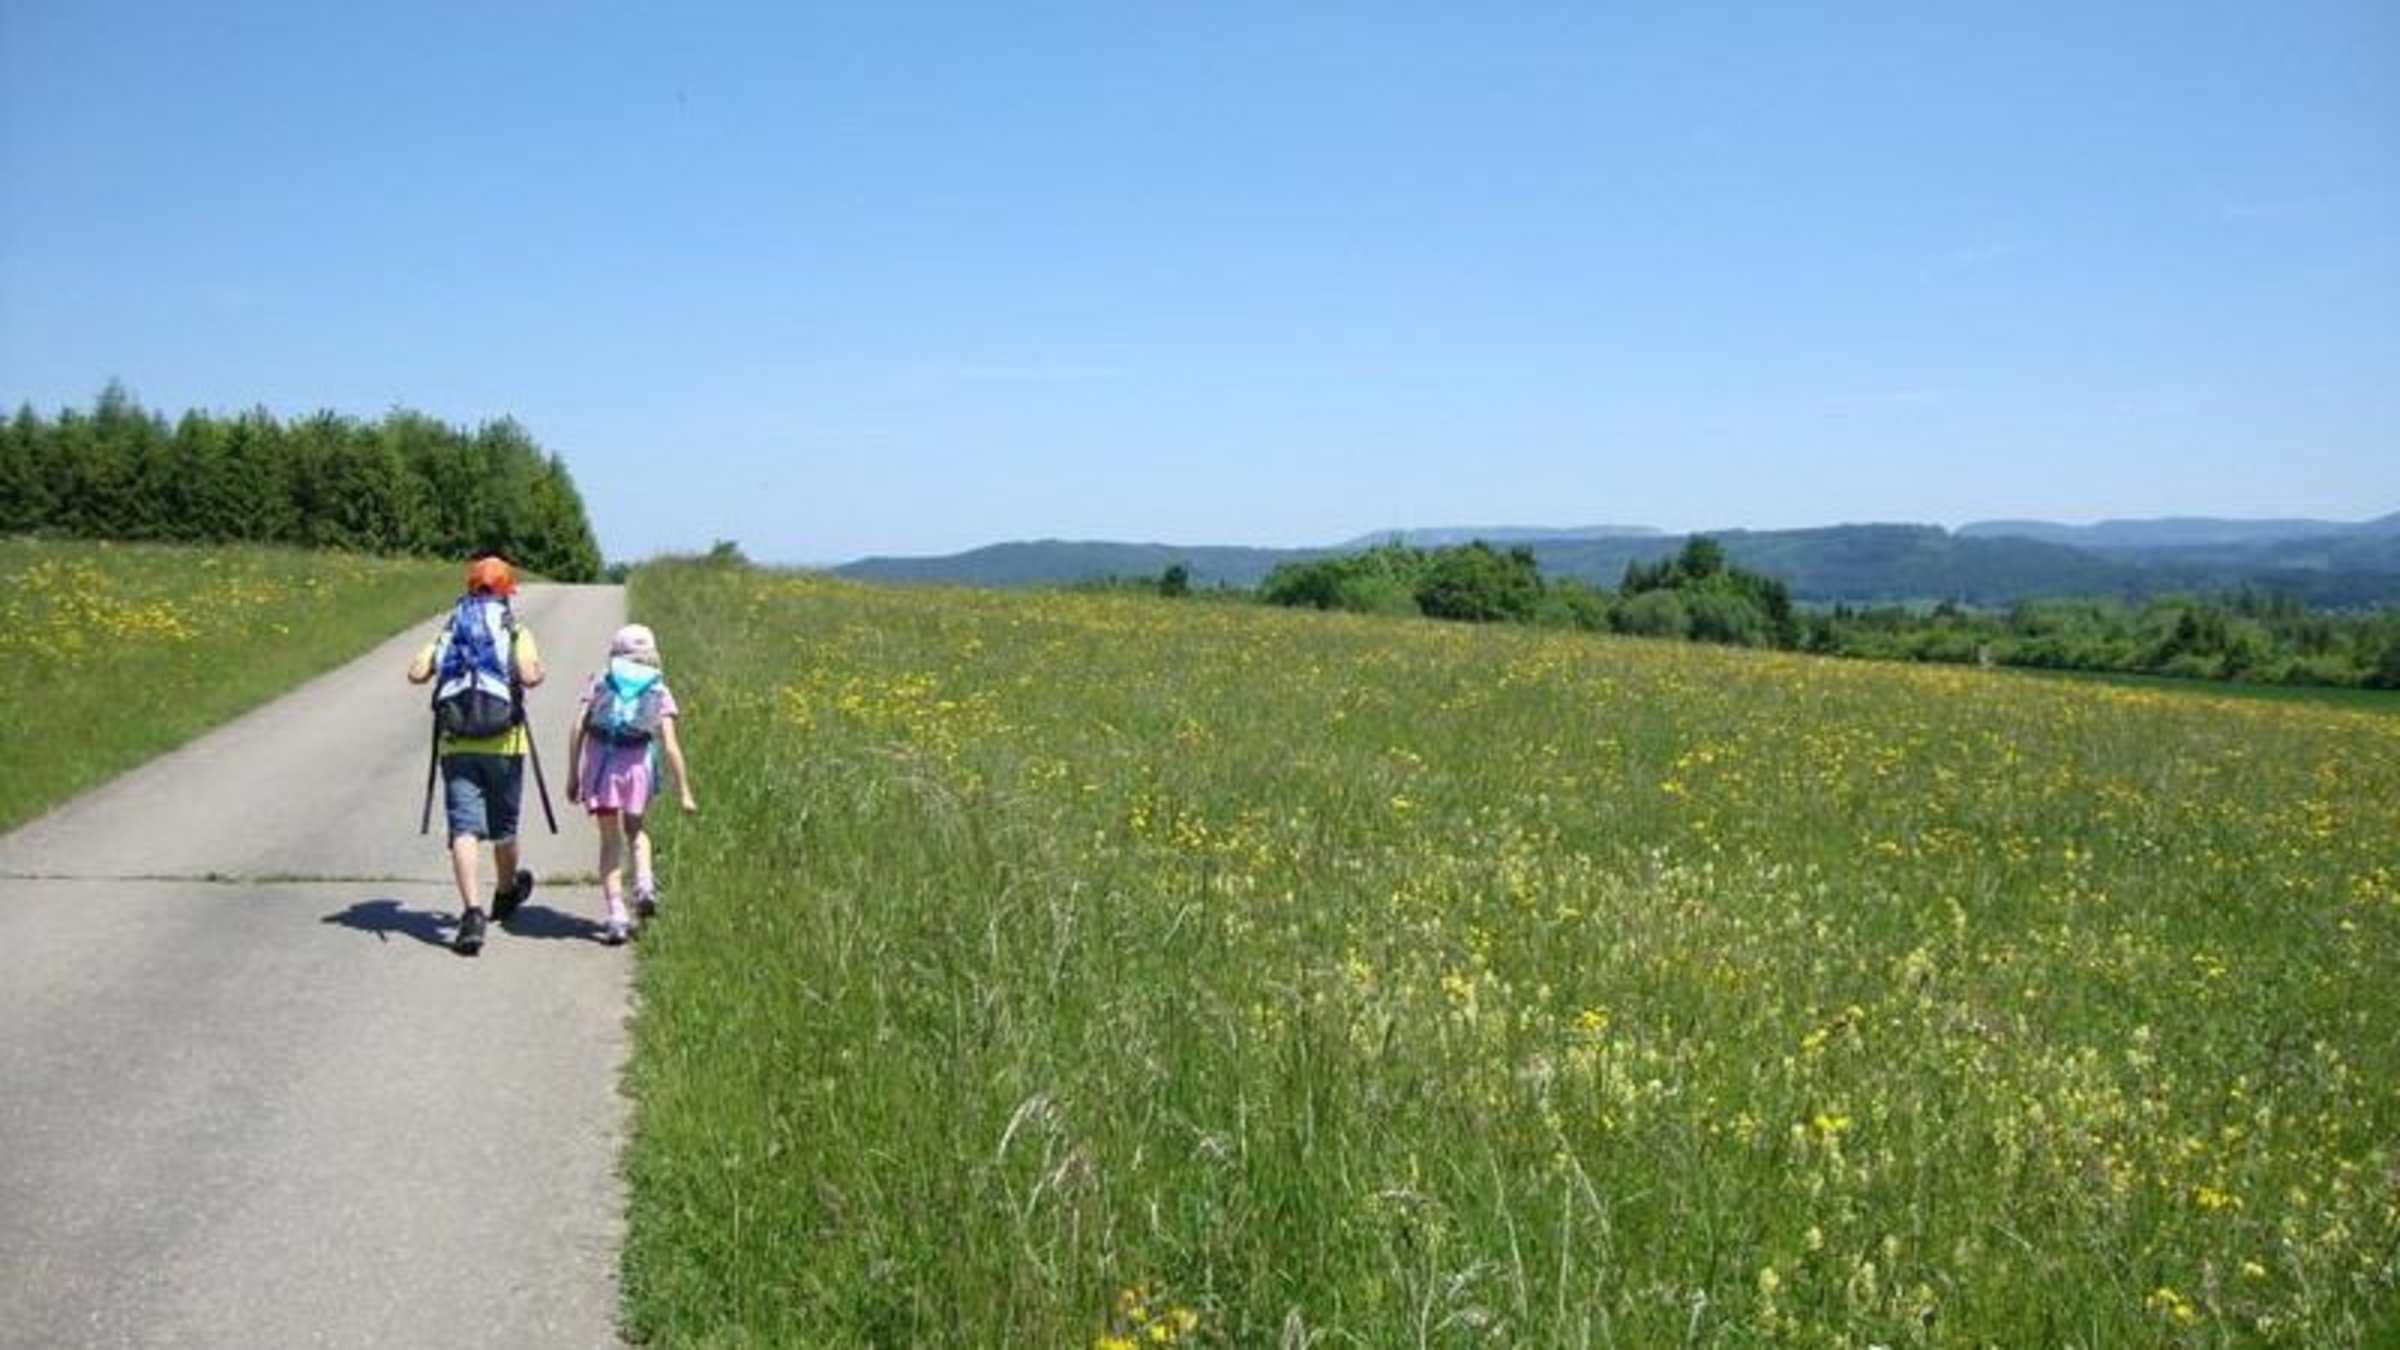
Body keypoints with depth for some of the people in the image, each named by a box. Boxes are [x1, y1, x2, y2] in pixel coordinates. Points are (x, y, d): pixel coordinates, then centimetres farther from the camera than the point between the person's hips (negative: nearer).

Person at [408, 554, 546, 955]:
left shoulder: (449, 630, 13)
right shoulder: (515, 630, 3)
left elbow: (416, 673, 1)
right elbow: (529, 676, -14)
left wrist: (440, 654, 20)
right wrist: (537, 665, 9)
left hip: (456, 744, 1)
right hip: (503, 742, -1)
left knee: (464, 828, -5)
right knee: (502, 825, 17)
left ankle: (472, 912, -20)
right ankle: (505, 892, 40)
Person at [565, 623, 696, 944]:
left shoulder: (600, 683, 10)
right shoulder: (659, 691, 8)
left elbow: (578, 730, 2)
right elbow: (669, 746, 0)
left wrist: (573, 776, 7)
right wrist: (685, 793, 1)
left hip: (600, 764, 0)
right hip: (637, 765, 0)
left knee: (611, 840, 8)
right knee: (635, 831, 24)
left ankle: (617, 914, -1)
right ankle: (644, 884, -1)